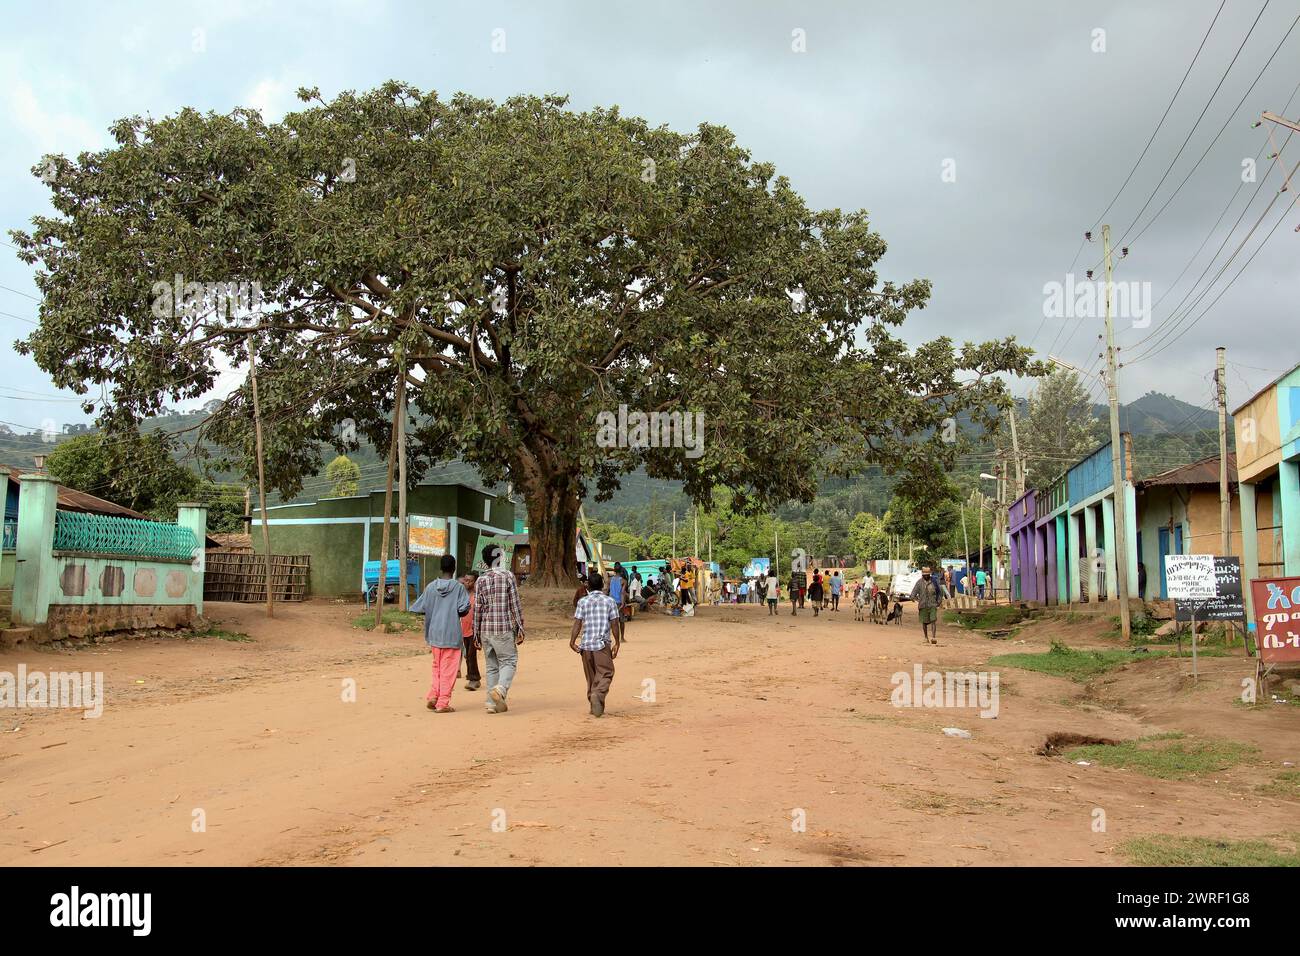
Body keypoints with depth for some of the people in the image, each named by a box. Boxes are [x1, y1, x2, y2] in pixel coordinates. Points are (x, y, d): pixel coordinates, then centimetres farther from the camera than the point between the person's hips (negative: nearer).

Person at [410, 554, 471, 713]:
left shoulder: (431, 587, 2)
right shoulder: (459, 587, -7)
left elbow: (417, 609, 2)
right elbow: (464, 608, -15)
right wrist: (458, 613, 7)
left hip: (434, 633, 3)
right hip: (452, 634, -3)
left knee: (437, 667, 19)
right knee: (448, 670, 3)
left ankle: (432, 696, 5)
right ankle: (443, 703, 2)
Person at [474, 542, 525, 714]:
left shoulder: (480, 580, 5)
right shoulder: (507, 576, -3)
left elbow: (477, 609, 5)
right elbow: (515, 605, -5)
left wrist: (476, 634, 11)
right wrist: (520, 629, -1)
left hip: (485, 629, 4)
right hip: (504, 629, -4)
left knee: (492, 666, 12)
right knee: (509, 661, 3)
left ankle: (492, 703, 10)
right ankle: (500, 689, -22)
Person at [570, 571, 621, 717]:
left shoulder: (583, 602, 5)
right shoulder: (609, 601, 2)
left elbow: (577, 623, -3)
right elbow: (614, 624, 0)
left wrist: (572, 641, -2)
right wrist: (617, 643, 8)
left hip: (586, 645, 2)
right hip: (603, 644, -2)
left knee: (591, 676, 13)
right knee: (605, 673, -1)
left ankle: (595, 705, 18)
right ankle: (598, 694, -28)